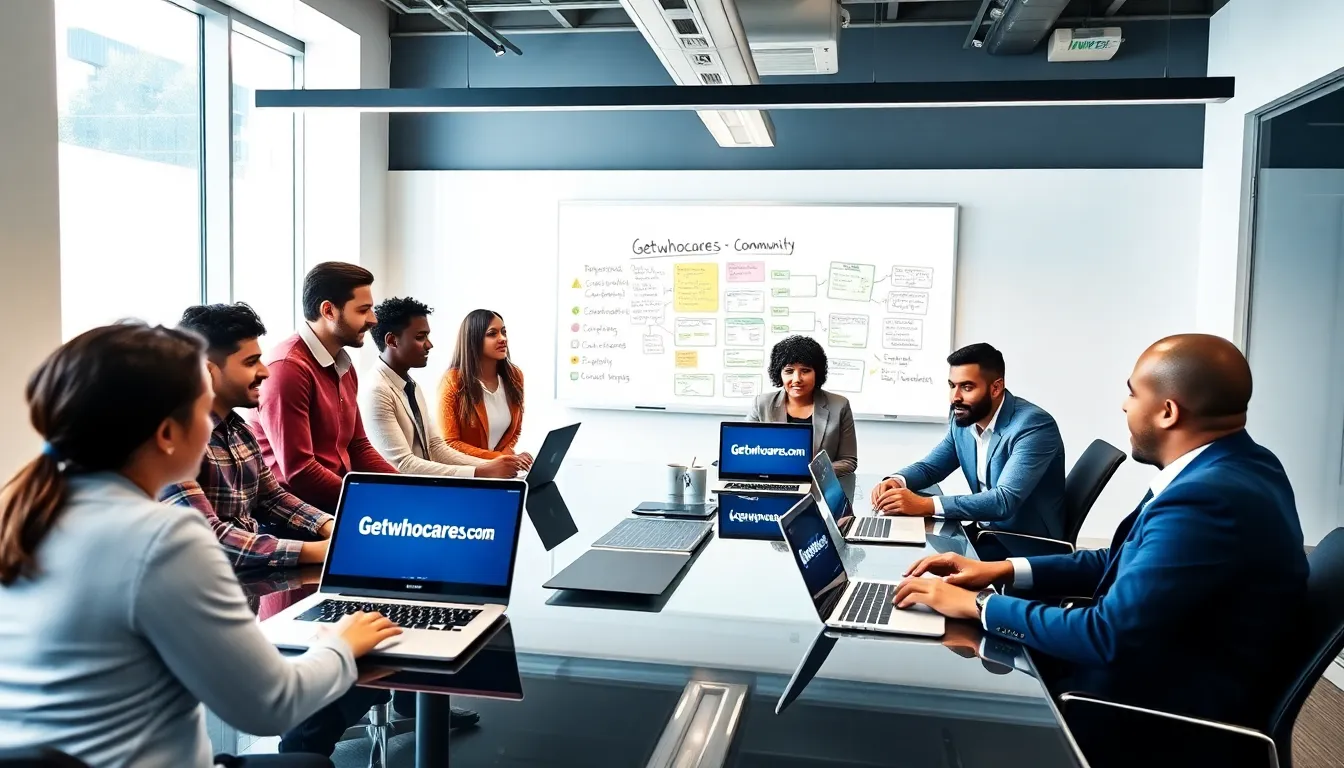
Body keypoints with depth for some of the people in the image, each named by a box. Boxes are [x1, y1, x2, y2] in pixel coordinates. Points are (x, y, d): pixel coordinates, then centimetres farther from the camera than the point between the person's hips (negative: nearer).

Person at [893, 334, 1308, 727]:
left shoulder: (1206, 500, -29)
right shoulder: (1230, 467, 3)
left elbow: (1109, 635, -28)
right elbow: (1128, 561, 10)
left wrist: (977, 604, -17)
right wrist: (1004, 570, 2)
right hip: (1160, 674, 8)